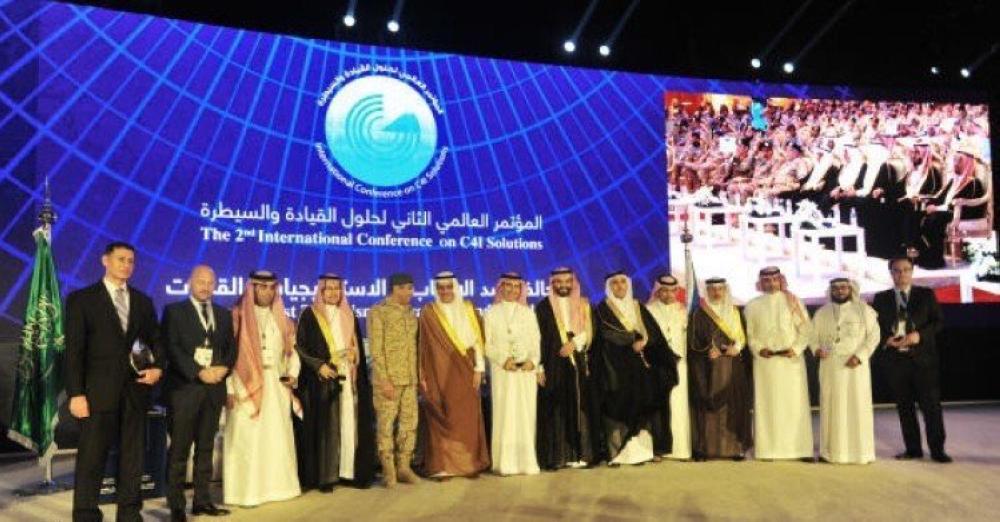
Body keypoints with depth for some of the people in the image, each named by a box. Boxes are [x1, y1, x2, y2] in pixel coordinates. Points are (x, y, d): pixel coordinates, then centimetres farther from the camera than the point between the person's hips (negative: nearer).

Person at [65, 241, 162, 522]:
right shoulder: (81, 299, 0)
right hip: (99, 391, -4)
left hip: (136, 390, 4)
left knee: (133, 455, 10)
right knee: (91, 457, 0)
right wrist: (76, 393, -12)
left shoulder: (143, 301, 13)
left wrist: (158, 367, -3)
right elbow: (73, 349, -5)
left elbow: (155, 340, 17)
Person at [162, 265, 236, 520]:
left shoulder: (224, 314, 15)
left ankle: (202, 500, 16)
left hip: (215, 387, 4)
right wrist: (199, 372, -16)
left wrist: (223, 368, -7)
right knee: (180, 449, -1)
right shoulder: (174, 311, 1)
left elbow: (232, 346, 13)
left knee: (206, 447, 9)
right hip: (184, 387, -4)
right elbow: (171, 348, -8)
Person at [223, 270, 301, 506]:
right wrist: (229, 389, -14)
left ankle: (277, 485, 15)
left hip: (277, 385, 5)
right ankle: (247, 490, 4)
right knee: (247, 439, -2)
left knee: (277, 437, 6)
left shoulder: (281, 318, 13)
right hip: (246, 384, -5)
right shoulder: (238, 316, -3)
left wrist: (293, 374, 1)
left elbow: (291, 350, 18)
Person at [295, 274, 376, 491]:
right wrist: (319, 366, -16)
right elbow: (300, 347, -4)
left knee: (351, 425, 2)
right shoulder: (309, 316, 1)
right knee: (324, 427, -4)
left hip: (348, 378, 4)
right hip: (322, 379, -4)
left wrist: (361, 376, 9)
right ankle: (325, 475, 2)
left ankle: (351, 470, 9)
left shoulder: (349, 316, 14)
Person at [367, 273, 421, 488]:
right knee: (386, 424, 1)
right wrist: (384, 380, -15)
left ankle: (404, 467, 18)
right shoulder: (378, 312, -5)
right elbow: (376, 350, -10)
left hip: (409, 379, 6)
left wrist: (417, 374, 11)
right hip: (388, 378, -6)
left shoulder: (410, 313, 14)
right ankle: (388, 470, 11)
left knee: (409, 423, 7)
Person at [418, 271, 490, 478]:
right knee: (442, 419, -1)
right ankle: (442, 466, 6)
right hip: (440, 372, -2)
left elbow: (477, 340, 7)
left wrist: (478, 369, 0)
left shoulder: (468, 309, 8)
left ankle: (470, 463, 11)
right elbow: (422, 345, -1)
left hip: (465, 373, 2)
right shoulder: (428, 312, 0)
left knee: (468, 418, 2)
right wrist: (422, 375, -5)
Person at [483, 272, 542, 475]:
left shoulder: (528, 313, 12)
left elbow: (536, 341, 8)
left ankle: (526, 460, 6)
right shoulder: (491, 313, 7)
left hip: (526, 371, 2)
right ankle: (506, 462, -1)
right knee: (504, 414, -4)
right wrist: (503, 360, -13)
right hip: (502, 371, -2)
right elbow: (487, 344, 1)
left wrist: (533, 361, -9)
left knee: (526, 414, 1)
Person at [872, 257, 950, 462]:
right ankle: (913, 449, 15)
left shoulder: (926, 294, 5)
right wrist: (886, 339, -9)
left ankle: (937, 449, 5)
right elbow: (875, 326, 10)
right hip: (896, 359, 2)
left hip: (923, 358, -2)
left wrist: (919, 335, -15)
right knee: (904, 406, 6)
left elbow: (938, 321, 1)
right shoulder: (881, 298, 9)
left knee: (931, 404, -3)